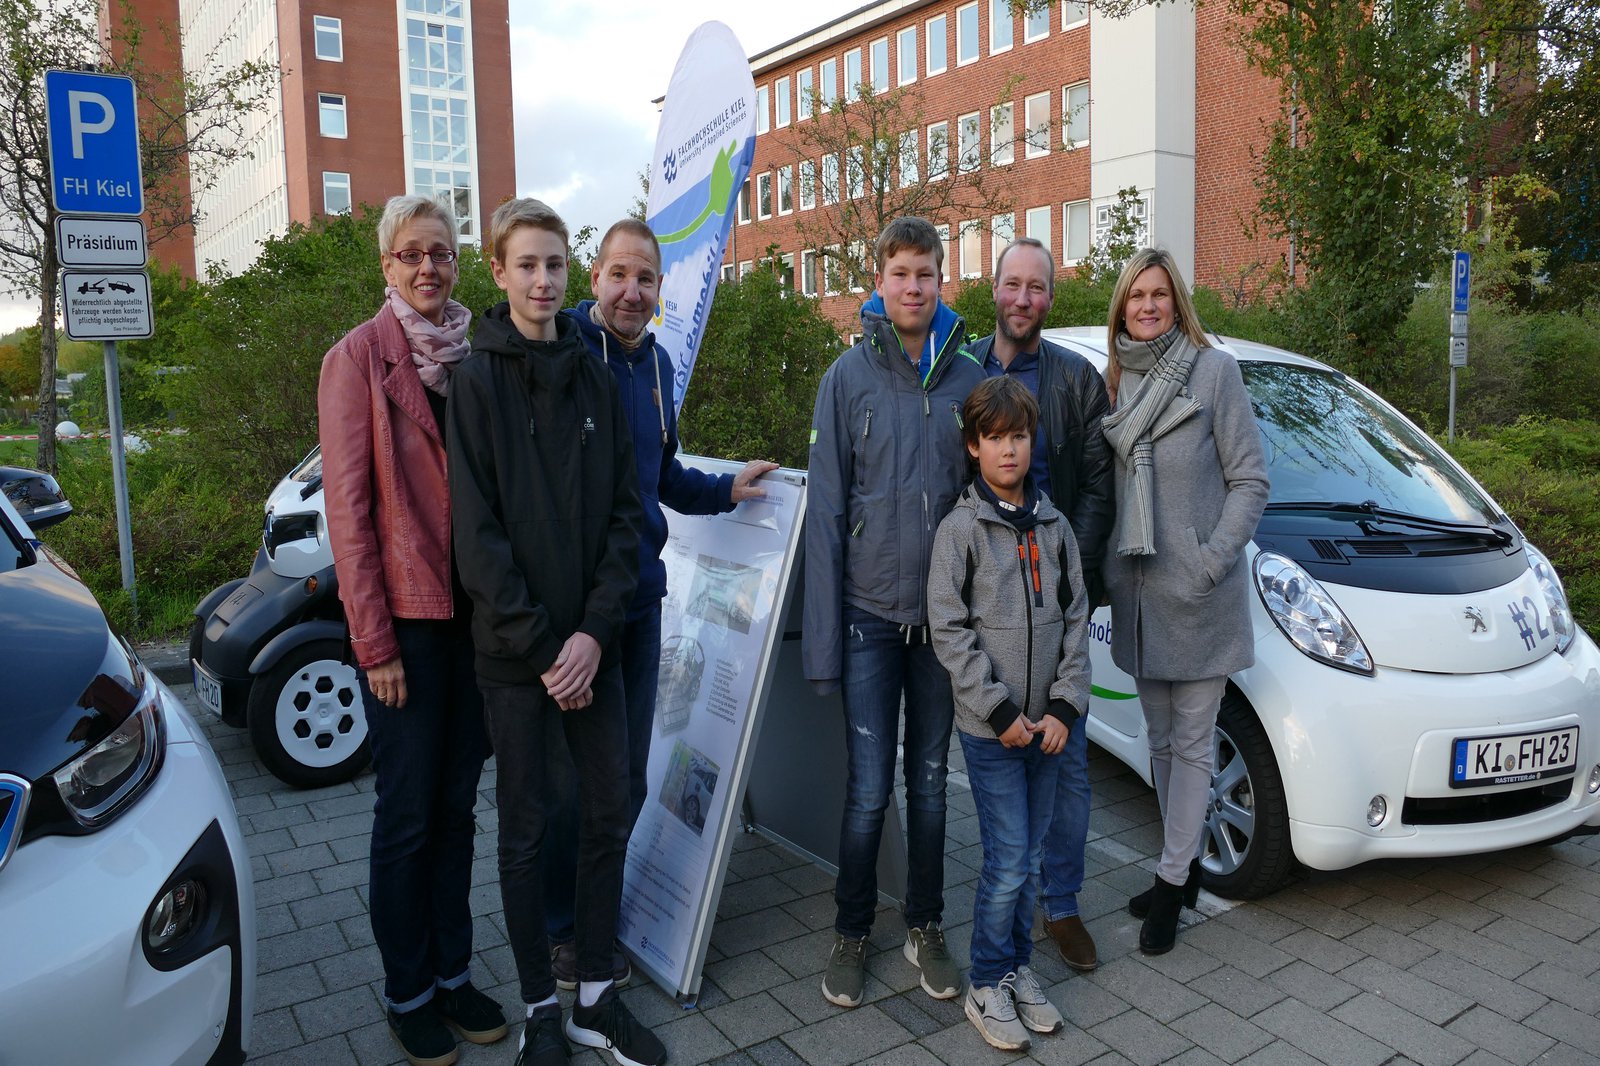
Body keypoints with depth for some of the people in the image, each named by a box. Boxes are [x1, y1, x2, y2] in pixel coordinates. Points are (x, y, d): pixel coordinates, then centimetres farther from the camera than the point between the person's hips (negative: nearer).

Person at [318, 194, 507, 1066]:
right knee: (407, 813, 7)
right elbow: (348, 506, -8)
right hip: (405, 615, -4)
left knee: (456, 803, 14)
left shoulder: (475, 353, 8)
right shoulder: (358, 357, -5)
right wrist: (374, 641, -11)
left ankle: (451, 972, 29)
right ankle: (406, 993, 24)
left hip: (475, 612, 5)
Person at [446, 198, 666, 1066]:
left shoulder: (594, 377, 7)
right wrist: (542, 647, -14)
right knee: (524, 829, 9)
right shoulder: (477, 380, -5)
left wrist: (595, 632, -8)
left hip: (593, 644, 4)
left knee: (608, 816, 10)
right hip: (513, 651, -4)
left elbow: (624, 513, 3)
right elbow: (478, 532, -11)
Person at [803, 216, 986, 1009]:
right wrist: (822, 635, -8)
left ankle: (925, 929, 30)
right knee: (868, 790, 1)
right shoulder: (849, 377, -3)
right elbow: (826, 508, -4)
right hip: (871, 613, -2)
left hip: (946, 613, 2)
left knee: (929, 782, 13)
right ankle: (851, 932, 23)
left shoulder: (969, 378, 3)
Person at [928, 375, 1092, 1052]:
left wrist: (1063, 707, -3)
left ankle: (1018, 968, 31)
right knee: (1008, 861, -2)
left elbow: (1075, 620, 7)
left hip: (1047, 726, 4)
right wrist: (1000, 712, -13)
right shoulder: (961, 528, -7)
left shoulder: (1054, 526, 7)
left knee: (1028, 857, 14)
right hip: (989, 729, -4)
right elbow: (949, 630, -10)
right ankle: (987, 985, 16)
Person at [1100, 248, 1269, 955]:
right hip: (1136, 588, 6)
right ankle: (1185, 866, 30)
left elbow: (1250, 479, -7)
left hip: (1197, 593, -5)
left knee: (1190, 742, 4)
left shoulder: (1214, 371, -5)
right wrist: (1103, 561, 7)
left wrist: (1215, 557, -16)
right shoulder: (1116, 381, 10)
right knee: (1160, 739, 15)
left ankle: (1170, 883, 15)